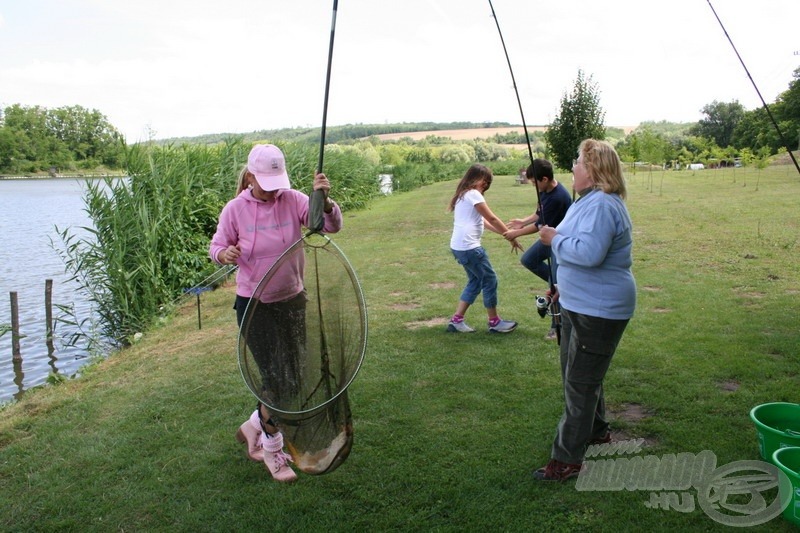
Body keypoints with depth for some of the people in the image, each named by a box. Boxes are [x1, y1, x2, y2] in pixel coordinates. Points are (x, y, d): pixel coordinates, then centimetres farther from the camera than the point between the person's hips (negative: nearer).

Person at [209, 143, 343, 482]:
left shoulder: (293, 200, -7)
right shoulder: (235, 209, -9)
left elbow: (332, 226, -17)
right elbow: (216, 247, 1)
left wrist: (325, 201, -38)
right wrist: (225, 254, -23)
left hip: (292, 301, 3)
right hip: (254, 305, -3)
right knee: (275, 376, -3)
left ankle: (255, 426, 40)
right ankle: (271, 447, 22)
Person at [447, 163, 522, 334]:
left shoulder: (463, 195, 21)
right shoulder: (473, 194, -9)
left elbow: (482, 220, 18)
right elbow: (492, 219, -8)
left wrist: (503, 231, 11)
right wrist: (511, 237, 0)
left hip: (459, 246, 10)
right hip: (469, 247, -10)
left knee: (475, 281, 17)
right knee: (490, 280, 3)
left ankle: (456, 320, 17)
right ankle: (494, 322, 14)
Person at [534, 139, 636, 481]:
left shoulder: (601, 205, -23)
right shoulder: (590, 200, 12)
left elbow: (590, 253, -35)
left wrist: (555, 239, -20)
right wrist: (565, 286, 25)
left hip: (598, 309, -11)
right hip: (580, 303, 11)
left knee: (580, 382, -3)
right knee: (574, 372, 23)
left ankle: (567, 459, 8)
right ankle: (596, 431, 42)